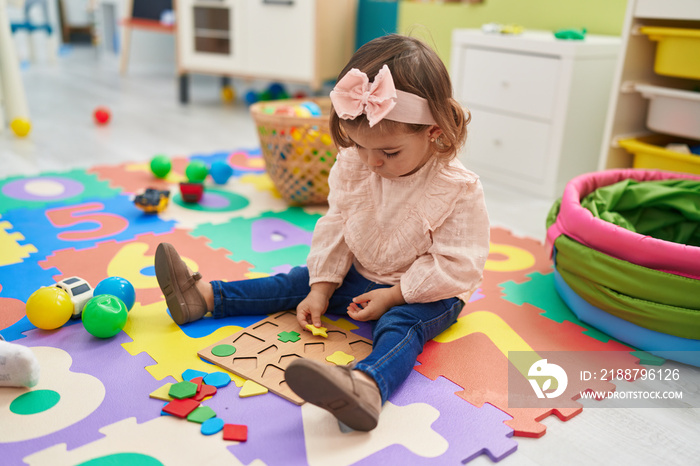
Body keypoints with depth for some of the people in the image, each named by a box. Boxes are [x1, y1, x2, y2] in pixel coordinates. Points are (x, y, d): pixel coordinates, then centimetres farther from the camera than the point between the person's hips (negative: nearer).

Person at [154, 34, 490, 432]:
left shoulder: (458, 190, -24)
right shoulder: (353, 165, -7)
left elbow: (456, 265, -22)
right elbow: (336, 227, 0)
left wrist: (392, 295, -23)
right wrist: (322, 288, -5)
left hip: (427, 293, -6)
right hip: (360, 275, 6)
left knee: (400, 325, -35)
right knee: (300, 283, 1)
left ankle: (367, 385, -64)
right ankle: (204, 297, 3)